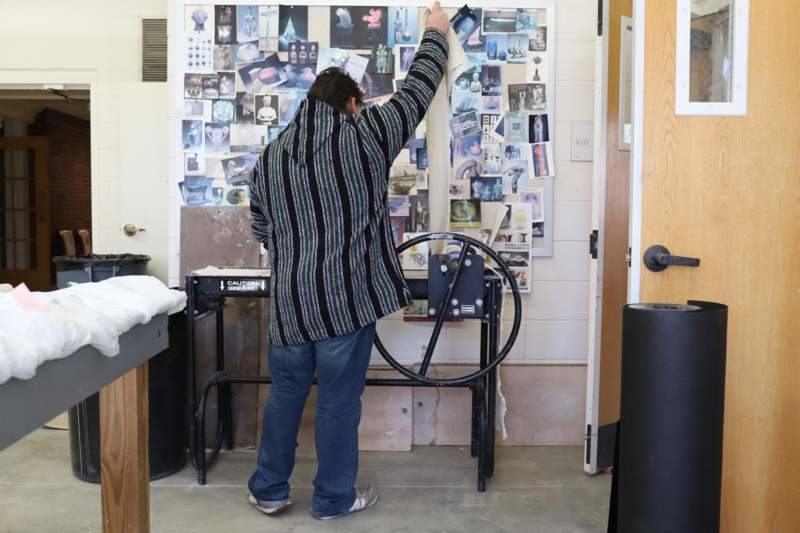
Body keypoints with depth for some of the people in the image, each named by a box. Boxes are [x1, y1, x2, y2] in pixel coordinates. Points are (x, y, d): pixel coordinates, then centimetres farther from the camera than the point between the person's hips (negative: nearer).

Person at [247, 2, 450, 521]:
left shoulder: (269, 156, 8)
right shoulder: (363, 136, -5)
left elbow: (262, 231, 15)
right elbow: (417, 90, 6)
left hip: (289, 300, 4)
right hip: (346, 298, -4)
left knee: (285, 394, 18)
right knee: (339, 401, 8)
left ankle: (269, 490, 30)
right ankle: (334, 499, 24)